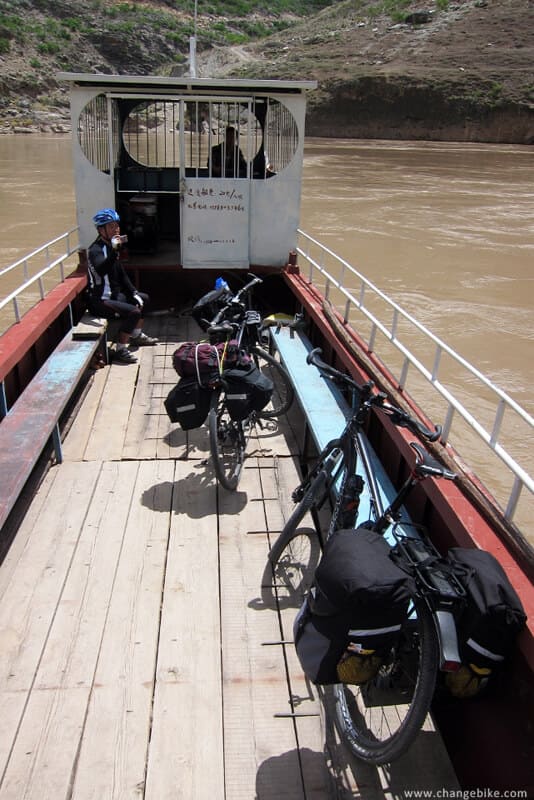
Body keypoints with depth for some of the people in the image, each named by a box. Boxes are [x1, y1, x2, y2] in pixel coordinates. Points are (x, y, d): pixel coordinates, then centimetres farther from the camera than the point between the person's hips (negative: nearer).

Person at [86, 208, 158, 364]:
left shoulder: (110, 247, 11)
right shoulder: (96, 250, -19)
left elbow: (121, 274, 17)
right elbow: (101, 270, -41)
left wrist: (134, 293, 9)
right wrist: (114, 250, -48)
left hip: (114, 295, 10)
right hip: (99, 301, -10)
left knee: (143, 299, 21)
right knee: (133, 312, -27)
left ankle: (136, 336, 32)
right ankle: (120, 350, -16)